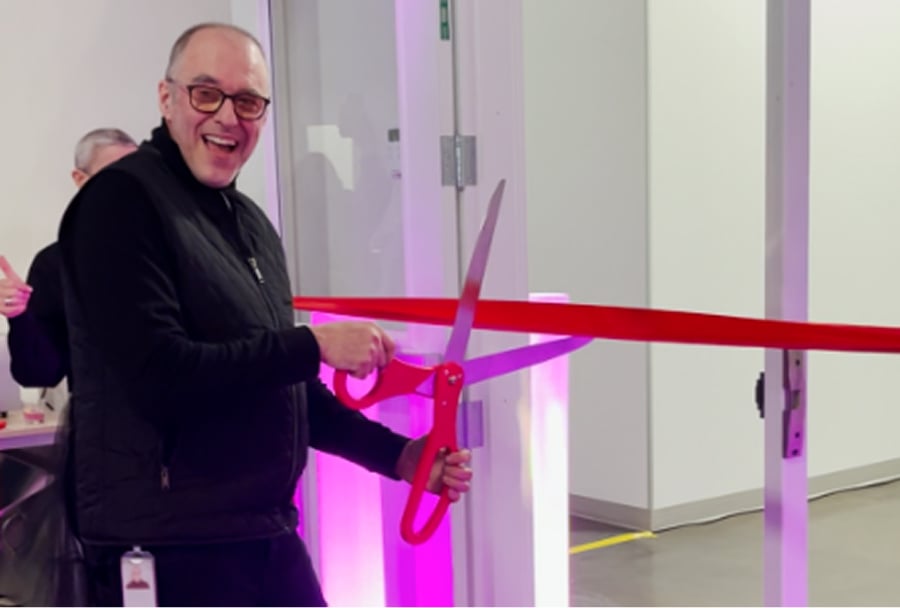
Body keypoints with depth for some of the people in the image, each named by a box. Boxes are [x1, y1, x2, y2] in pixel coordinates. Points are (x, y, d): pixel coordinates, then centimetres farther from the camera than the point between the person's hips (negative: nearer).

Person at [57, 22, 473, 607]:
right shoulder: (121, 201, -11)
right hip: (168, 551, -7)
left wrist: (398, 454, 10)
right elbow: (160, 377, -22)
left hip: (270, 536, 8)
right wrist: (314, 344, -17)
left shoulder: (252, 223, 14)